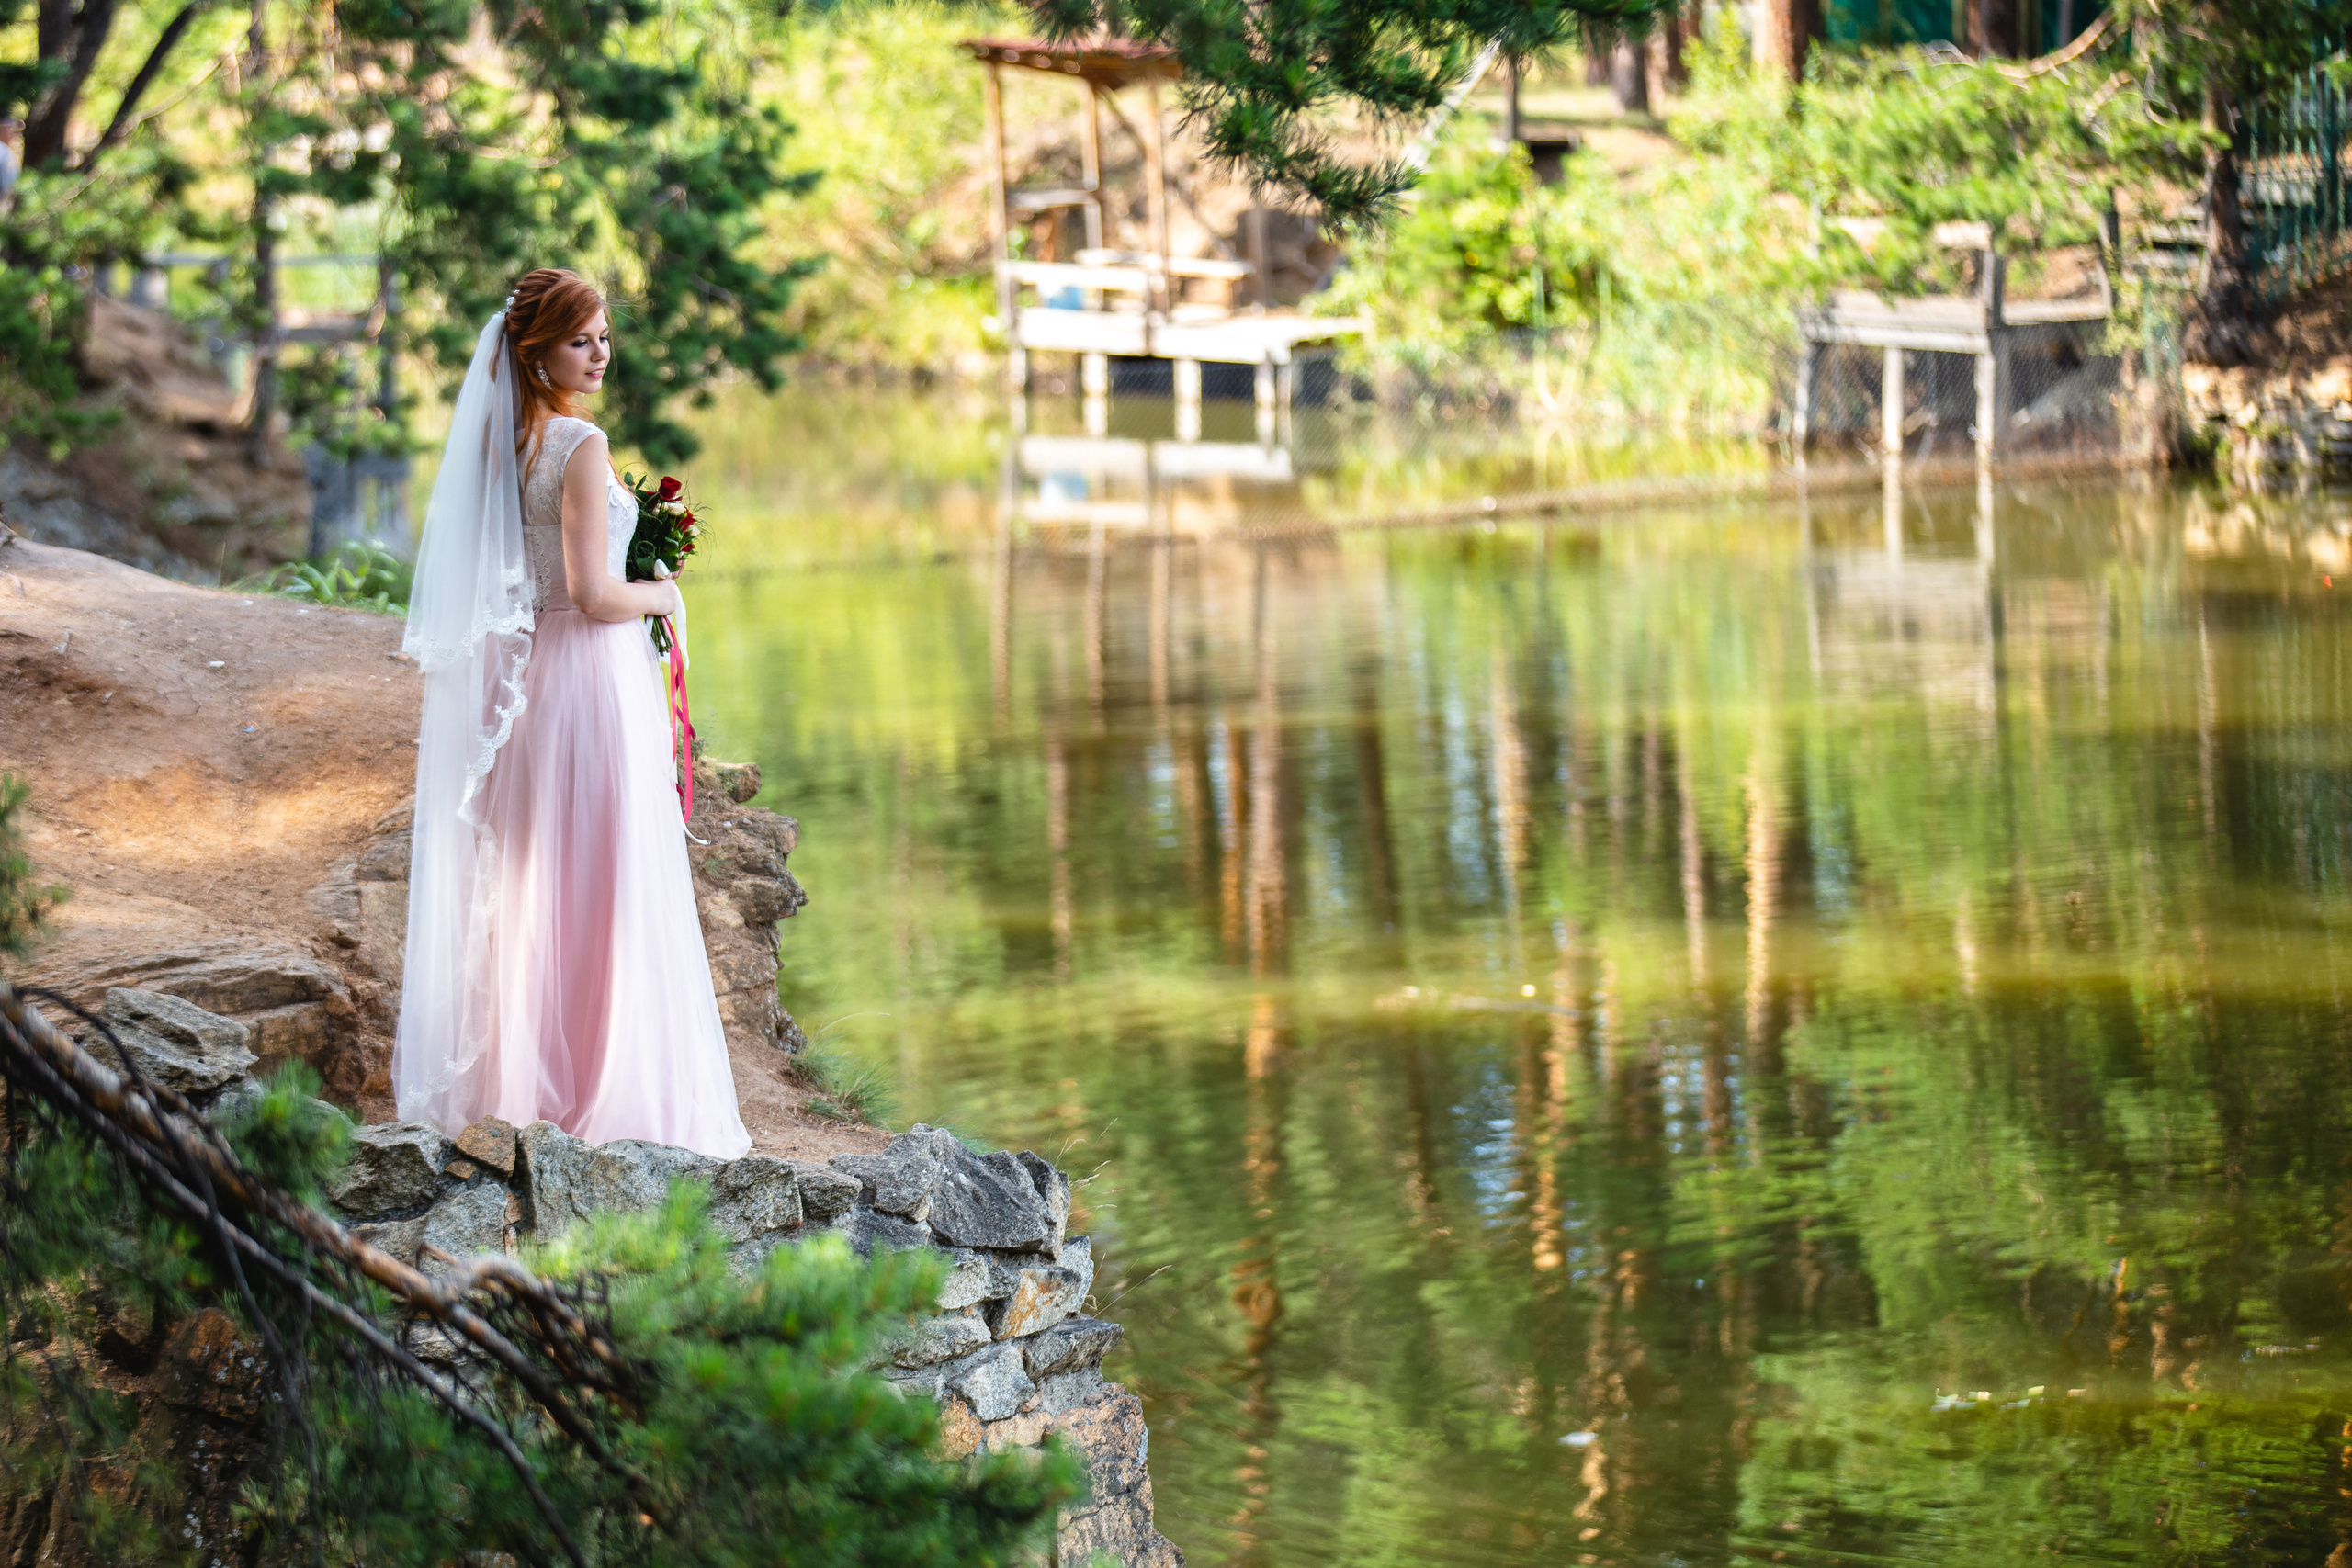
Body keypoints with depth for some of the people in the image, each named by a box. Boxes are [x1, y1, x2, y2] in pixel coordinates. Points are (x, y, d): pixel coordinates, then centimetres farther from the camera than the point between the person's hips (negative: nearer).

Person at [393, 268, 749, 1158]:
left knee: (529, 880, 15)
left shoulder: (500, 438, 7)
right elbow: (591, 594, -21)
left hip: (526, 673, 8)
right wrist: (660, 597, -3)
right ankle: (608, 1091, 2)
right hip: (592, 676, -8)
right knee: (608, 886, -1)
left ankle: (516, 1075, 22)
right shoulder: (581, 447, -17)